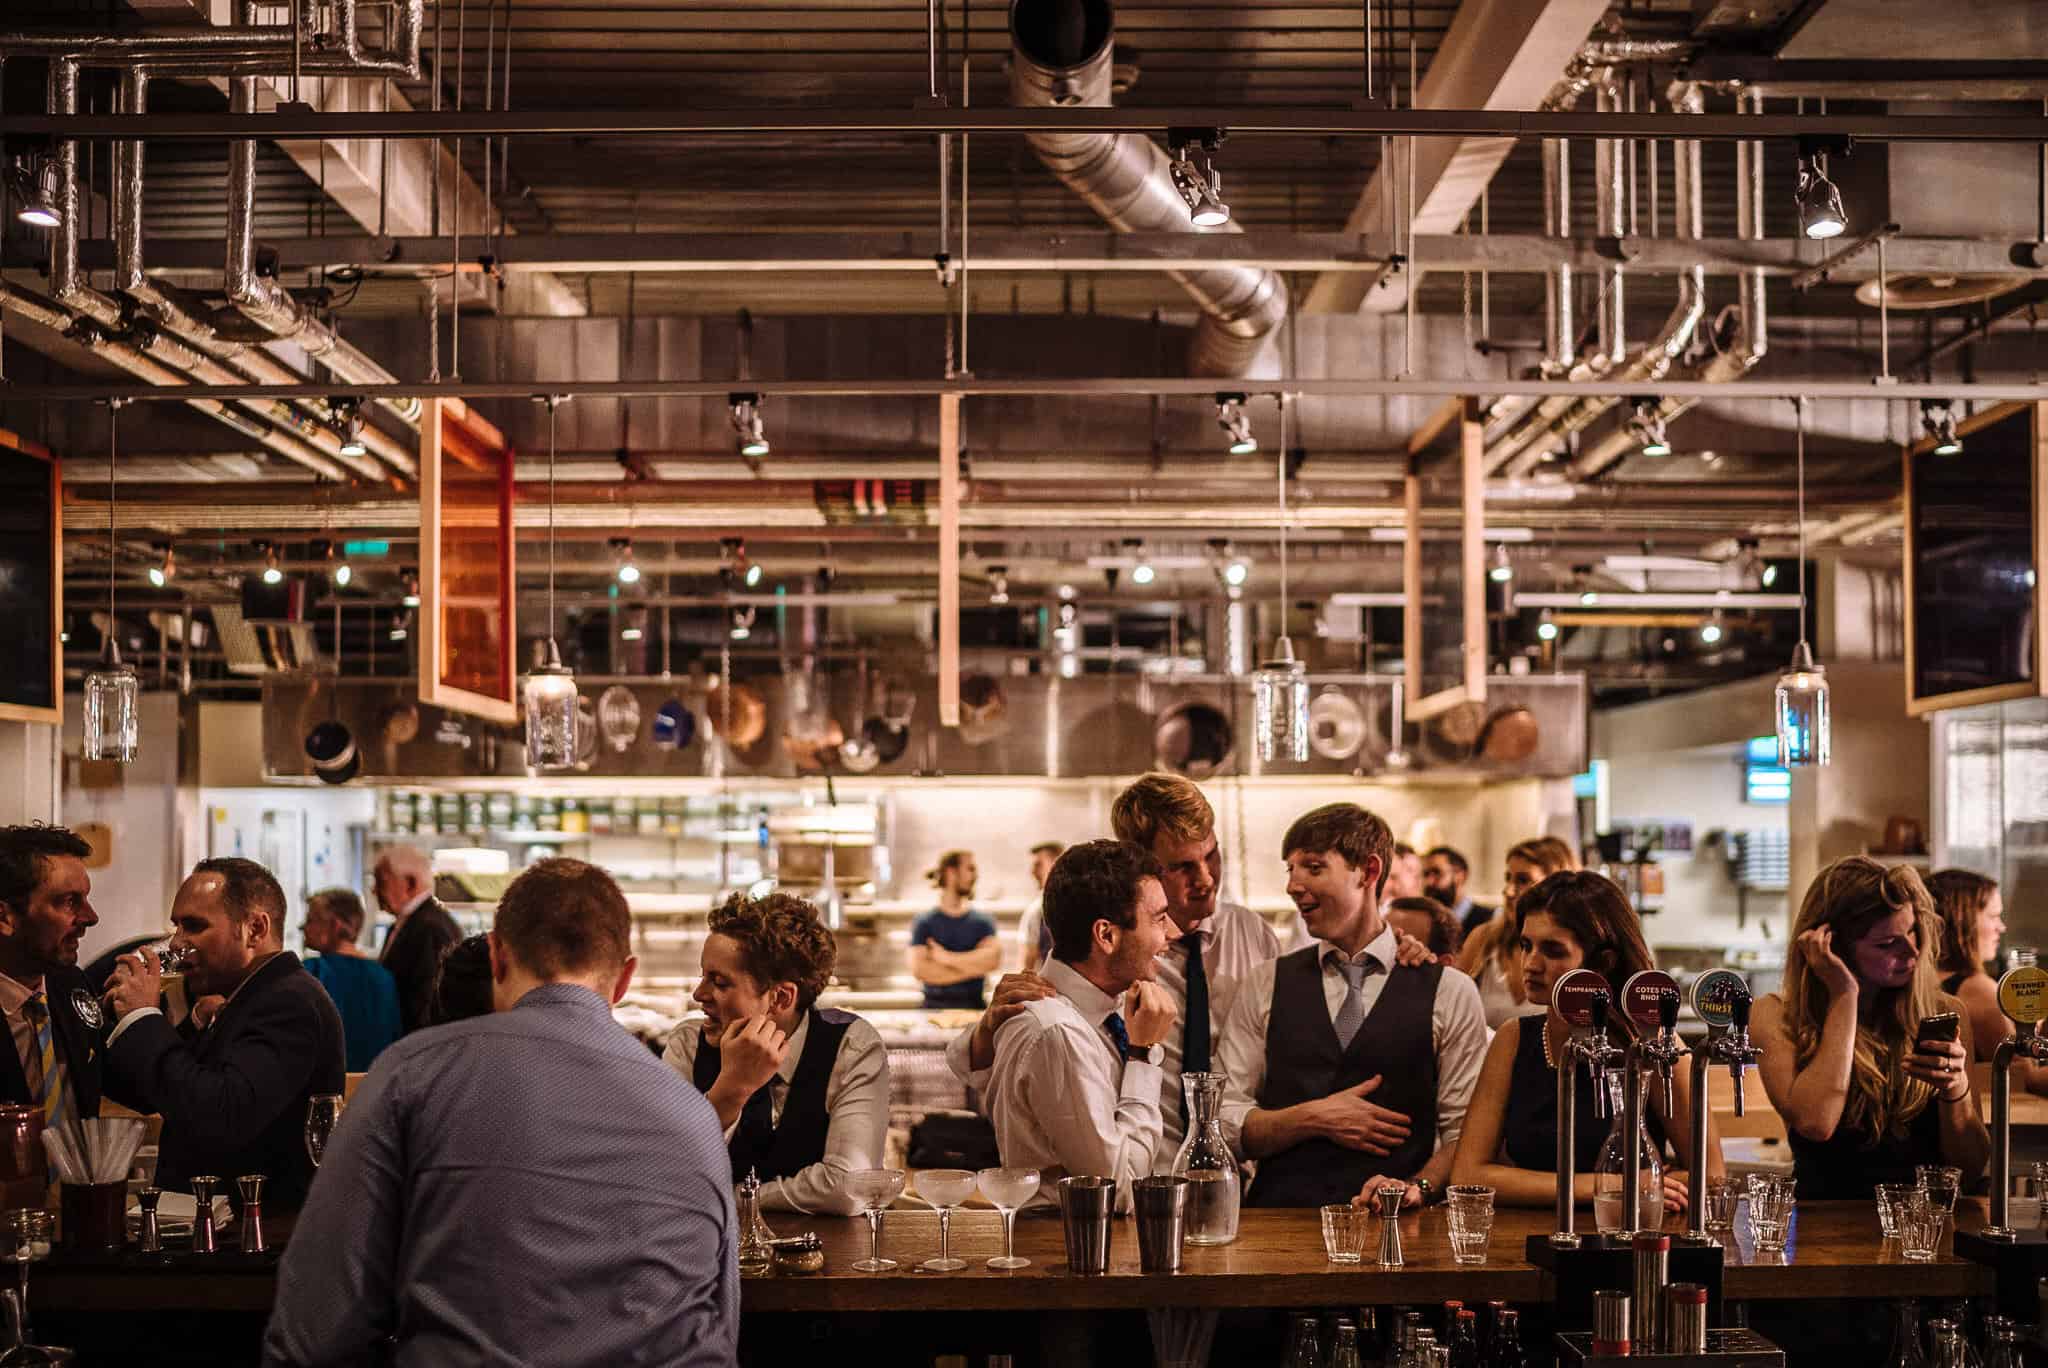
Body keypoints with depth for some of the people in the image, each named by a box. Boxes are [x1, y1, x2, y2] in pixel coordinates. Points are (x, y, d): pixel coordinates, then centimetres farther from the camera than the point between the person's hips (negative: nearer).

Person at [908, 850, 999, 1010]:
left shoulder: (982, 922, 11)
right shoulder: (924, 923, 5)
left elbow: (994, 959, -5)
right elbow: (919, 969, -7)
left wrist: (947, 958, -8)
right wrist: (973, 968, -4)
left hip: (974, 1007, 2)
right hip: (935, 1007, -2)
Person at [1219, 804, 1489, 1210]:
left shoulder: (1449, 991, 7)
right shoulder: (1266, 985, 12)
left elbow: (1465, 1130, 4)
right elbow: (1225, 1123, 9)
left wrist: (1418, 1187, -13)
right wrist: (1314, 1118, -5)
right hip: (1281, 1216, 0)